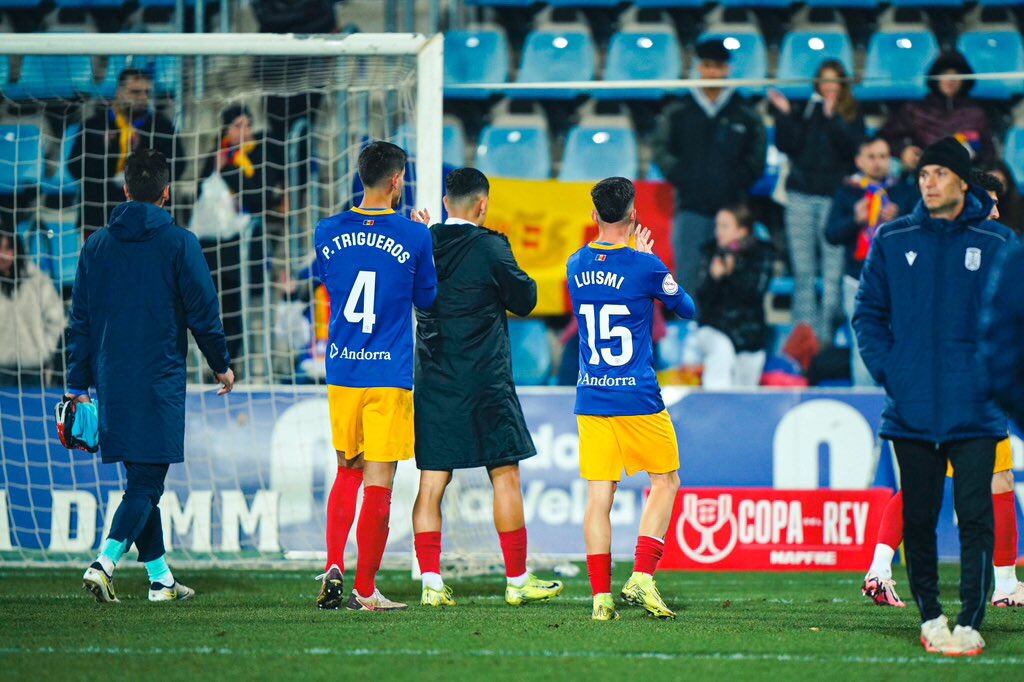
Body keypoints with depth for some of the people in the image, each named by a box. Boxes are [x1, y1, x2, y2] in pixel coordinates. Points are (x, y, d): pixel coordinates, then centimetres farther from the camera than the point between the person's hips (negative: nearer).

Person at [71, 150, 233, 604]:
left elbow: (80, 321, 9)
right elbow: (203, 312, -3)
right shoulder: (179, 244, -6)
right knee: (146, 484, -5)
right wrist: (221, 365, 12)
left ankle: (160, 578, 19)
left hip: (111, 380, 5)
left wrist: (79, 386, 13)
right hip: (159, 382, -5)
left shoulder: (96, 246, 7)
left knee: (139, 479, 14)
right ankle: (105, 562, -23)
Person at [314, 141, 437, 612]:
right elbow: (427, 300, 8)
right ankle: (364, 591, 3)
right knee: (378, 484, 1)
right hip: (389, 375, -4)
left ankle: (333, 568, 2)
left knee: (347, 473, 18)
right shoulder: (414, 237, -7)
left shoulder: (328, 233, 2)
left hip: (341, 373, 4)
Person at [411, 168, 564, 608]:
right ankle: (517, 580, 7)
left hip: (432, 382, 5)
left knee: (432, 483, 5)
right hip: (485, 382, -5)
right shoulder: (489, 247, -10)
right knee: (505, 477, 4)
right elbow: (524, 300, 0)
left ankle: (431, 582, 1)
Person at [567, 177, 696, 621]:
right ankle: (641, 577, -1)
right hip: (638, 397, -4)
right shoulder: (645, 266, -11)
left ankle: (601, 594, -3)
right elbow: (686, 309, 5)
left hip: (590, 398, 4)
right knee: (665, 481, 12)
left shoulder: (576, 265, 4)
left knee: (599, 494, 3)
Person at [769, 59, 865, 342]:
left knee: (833, 270, -8)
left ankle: (826, 333, -5)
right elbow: (786, 146, 4)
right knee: (803, 271, 2)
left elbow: (851, 148, -9)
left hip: (834, 196, -2)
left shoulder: (852, 117, 7)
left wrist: (832, 118, -16)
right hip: (801, 194, 2)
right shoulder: (804, 112, 12)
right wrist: (784, 115, -5)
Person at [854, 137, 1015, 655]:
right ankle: (929, 617, 16)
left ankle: (970, 622, -4)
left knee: (975, 516, -6)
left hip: (976, 412, -2)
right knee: (917, 518, 6)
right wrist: (885, 369, -3)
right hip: (911, 409, 2)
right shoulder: (893, 241, 5)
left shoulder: (996, 244, 2)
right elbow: (869, 313, 10)